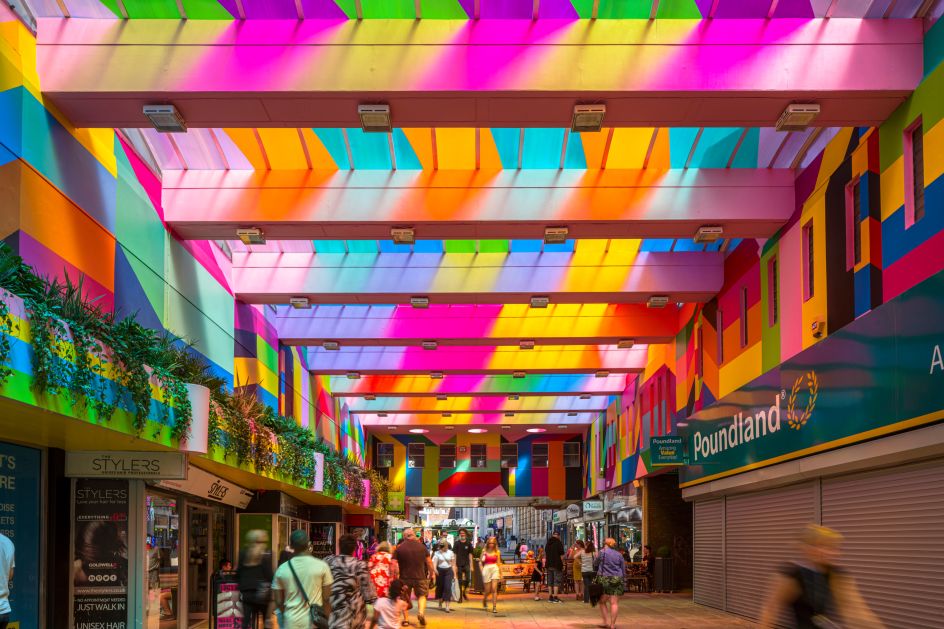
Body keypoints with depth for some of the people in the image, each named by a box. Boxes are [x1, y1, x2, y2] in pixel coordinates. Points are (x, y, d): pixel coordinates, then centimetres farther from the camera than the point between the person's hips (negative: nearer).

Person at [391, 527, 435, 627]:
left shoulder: (399, 548, -4)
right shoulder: (421, 546, 0)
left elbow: (394, 564, -9)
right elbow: (429, 561, 4)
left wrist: (395, 576, 1)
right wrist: (431, 572, 17)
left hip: (404, 577, 0)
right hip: (420, 576, 0)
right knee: (422, 595, 12)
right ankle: (421, 612, -13)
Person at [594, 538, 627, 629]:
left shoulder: (602, 552, -1)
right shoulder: (619, 554, 9)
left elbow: (595, 564, 7)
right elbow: (623, 570, 12)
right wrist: (624, 583, 18)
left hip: (604, 578, -2)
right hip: (617, 579, 2)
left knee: (603, 602, 11)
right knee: (614, 603, 0)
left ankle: (606, 621, 1)